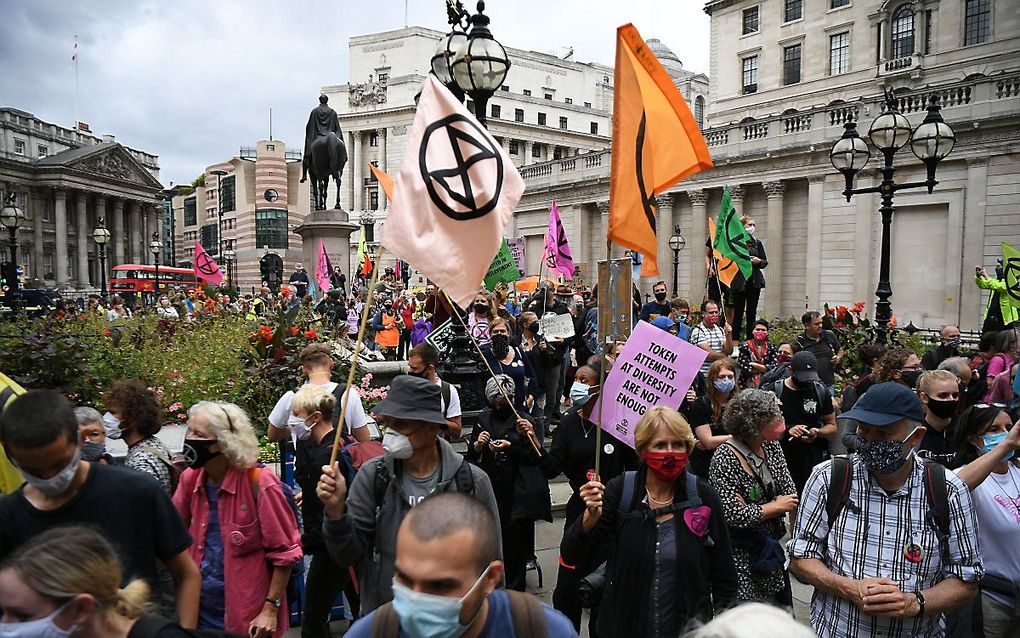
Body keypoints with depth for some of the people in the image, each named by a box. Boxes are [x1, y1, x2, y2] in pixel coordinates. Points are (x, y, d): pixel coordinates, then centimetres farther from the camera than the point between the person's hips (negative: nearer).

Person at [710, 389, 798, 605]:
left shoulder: (771, 446, 1)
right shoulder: (724, 459, -21)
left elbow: (791, 495, -1)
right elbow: (734, 516, -22)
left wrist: (753, 509, -17)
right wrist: (776, 506, -10)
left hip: (771, 551, 7)